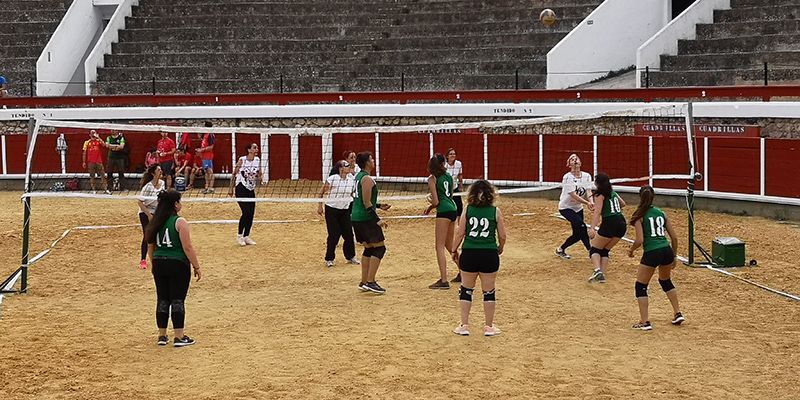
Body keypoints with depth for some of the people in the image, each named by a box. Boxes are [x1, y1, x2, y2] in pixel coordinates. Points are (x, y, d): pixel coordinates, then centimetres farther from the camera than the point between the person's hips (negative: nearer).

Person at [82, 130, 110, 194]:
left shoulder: (99, 141, 9)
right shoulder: (87, 142, 9)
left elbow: (104, 145, -12)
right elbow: (84, 153, 7)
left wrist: (98, 138, -12)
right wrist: (84, 162, 1)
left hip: (99, 161, 0)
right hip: (90, 162, 0)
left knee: (103, 175, -5)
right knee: (92, 176, 1)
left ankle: (105, 189, -4)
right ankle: (93, 189, 7)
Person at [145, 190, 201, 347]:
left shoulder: (155, 222, 7)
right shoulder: (179, 222, -12)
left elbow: (150, 247, 14)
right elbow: (187, 248, -14)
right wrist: (196, 267, -7)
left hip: (159, 264, 6)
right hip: (178, 264, -6)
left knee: (162, 299, 12)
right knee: (177, 300, 0)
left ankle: (162, 336, 17)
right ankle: (179, 337, 3)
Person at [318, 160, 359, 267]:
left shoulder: (352, 178, -2)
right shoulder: (332, 179, -16)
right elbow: (322, 192, -6)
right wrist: (320, 206, -6)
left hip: (345, 210, 5)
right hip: (331, 210, -5)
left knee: (348, 234, 5)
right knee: (334, 235, -3)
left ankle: (350, 257, 21)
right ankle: (329, 259, 11)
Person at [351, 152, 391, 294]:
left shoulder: (359, 176, 15)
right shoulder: (367, 179, -15)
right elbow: (367, 203, -20)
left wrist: (379, 206, 25)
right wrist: (377, 220, -21)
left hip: (357, 217, 10)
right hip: (366, 218, -10)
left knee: (369, 249, 15)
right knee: (379, 248, -5)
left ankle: (364, 282, 15)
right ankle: (370, 282, -8)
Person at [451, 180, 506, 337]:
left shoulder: (467, 209, 0)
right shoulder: (495, 212, -1)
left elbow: (460, 233, -1)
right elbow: (502, 236, 2)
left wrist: (454, 250, 13)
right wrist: (500, 248, 22)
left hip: (469, 253, 1)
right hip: (489, 254, -1)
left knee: (466, 290, 14)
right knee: (488, 292, 10)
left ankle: (464, 326, 16)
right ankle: (489, 327, 18)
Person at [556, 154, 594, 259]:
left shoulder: (586, 176, -3)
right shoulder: (567, 177, -19)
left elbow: (588, 192, -13)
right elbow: (573, 195, -26)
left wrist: (591, 203, -34)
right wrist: (586, 203, -37)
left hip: (578, 208, 6)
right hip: (565, 207, -6)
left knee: (578, 234, 5)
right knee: (581, 226, -26)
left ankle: (561, 249, 27)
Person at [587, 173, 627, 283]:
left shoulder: (600, 195, -3)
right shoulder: (613, 193, 18)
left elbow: (597, 212, -16)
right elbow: (623, 204, 37)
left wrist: (592, 228, -25)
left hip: (609, 223, -7)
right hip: (621, 224, 7)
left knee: (594, 249, 6)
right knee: (605, 250, 19)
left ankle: (597, 270, -19)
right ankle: (602, 275, 6)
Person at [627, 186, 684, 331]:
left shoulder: (639, 216, 0)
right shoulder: (661, 213, 15)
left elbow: (640, 240, -10)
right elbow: (674, 237, 14)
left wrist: (631, 250, 9)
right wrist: (673, 258, 24)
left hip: (651, 253, -6)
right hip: (667, 251, 6)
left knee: (640, 286, 10)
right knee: (666, 281, 31)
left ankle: (644, 322, 3)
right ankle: (678, 313, 30)